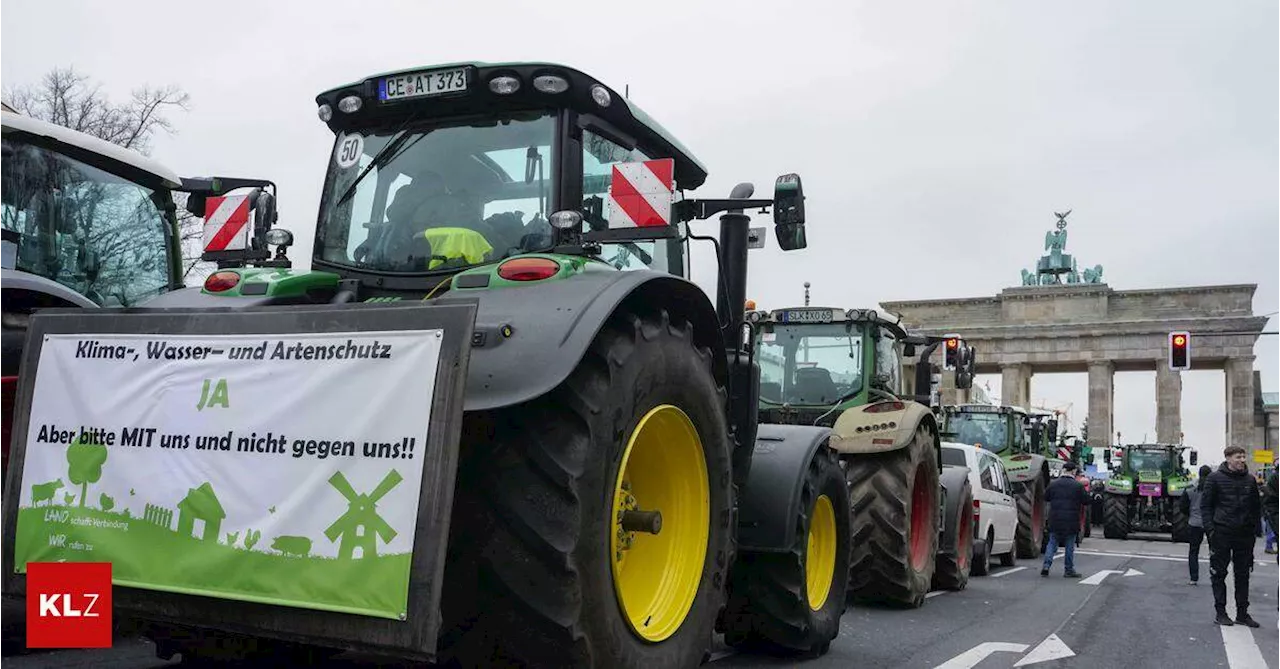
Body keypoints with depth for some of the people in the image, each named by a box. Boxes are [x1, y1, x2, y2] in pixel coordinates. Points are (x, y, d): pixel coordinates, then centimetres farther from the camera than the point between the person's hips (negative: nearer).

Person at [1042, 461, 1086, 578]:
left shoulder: (1053, 484, 1)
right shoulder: (1078, 486, -8)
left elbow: (1046, 499, 12)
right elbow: (1086, 501, -2)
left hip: (1055, 520, 2)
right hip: (1071, 521, -2)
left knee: (1052, 543, 10)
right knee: (1070, 545, 6)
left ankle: (1046, 566, -1)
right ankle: (1069, 570, 11)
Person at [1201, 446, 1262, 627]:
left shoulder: (1250, 480, 7)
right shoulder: (1215, 478, -4)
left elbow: (1257, 506, 14)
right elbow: (1205, 505, -2)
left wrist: (1255, 528, 6)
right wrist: (1210, 529, -9)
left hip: (1245, 535, 4)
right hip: (1221, 534, -3)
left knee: (1243, 575, 9)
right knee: (1219, 574, 2)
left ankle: (1242, 613, 17)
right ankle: (1220, 612, 10)